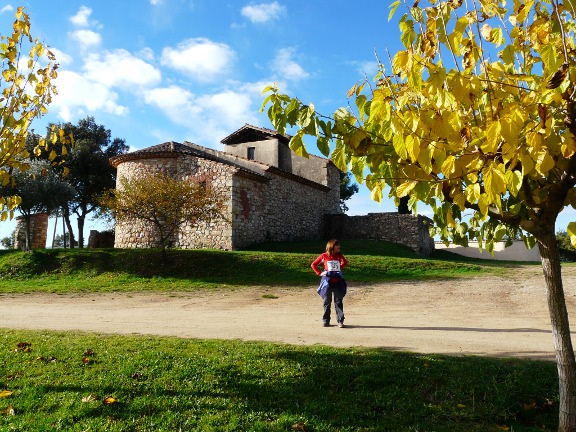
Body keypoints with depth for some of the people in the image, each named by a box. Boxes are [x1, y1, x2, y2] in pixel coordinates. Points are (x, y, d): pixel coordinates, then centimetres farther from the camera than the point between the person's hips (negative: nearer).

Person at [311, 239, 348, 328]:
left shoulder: (339, 256, 4)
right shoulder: (324, 256, -3)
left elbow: (345, 262, 25)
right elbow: (313, 264, 5)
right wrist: (319, 273, -2)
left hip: (338, 282, 1)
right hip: (327, 282, -1)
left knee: (339, 302, 1)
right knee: (327, 302, 8)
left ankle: (340, 321, 7)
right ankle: (326, 321, 18)